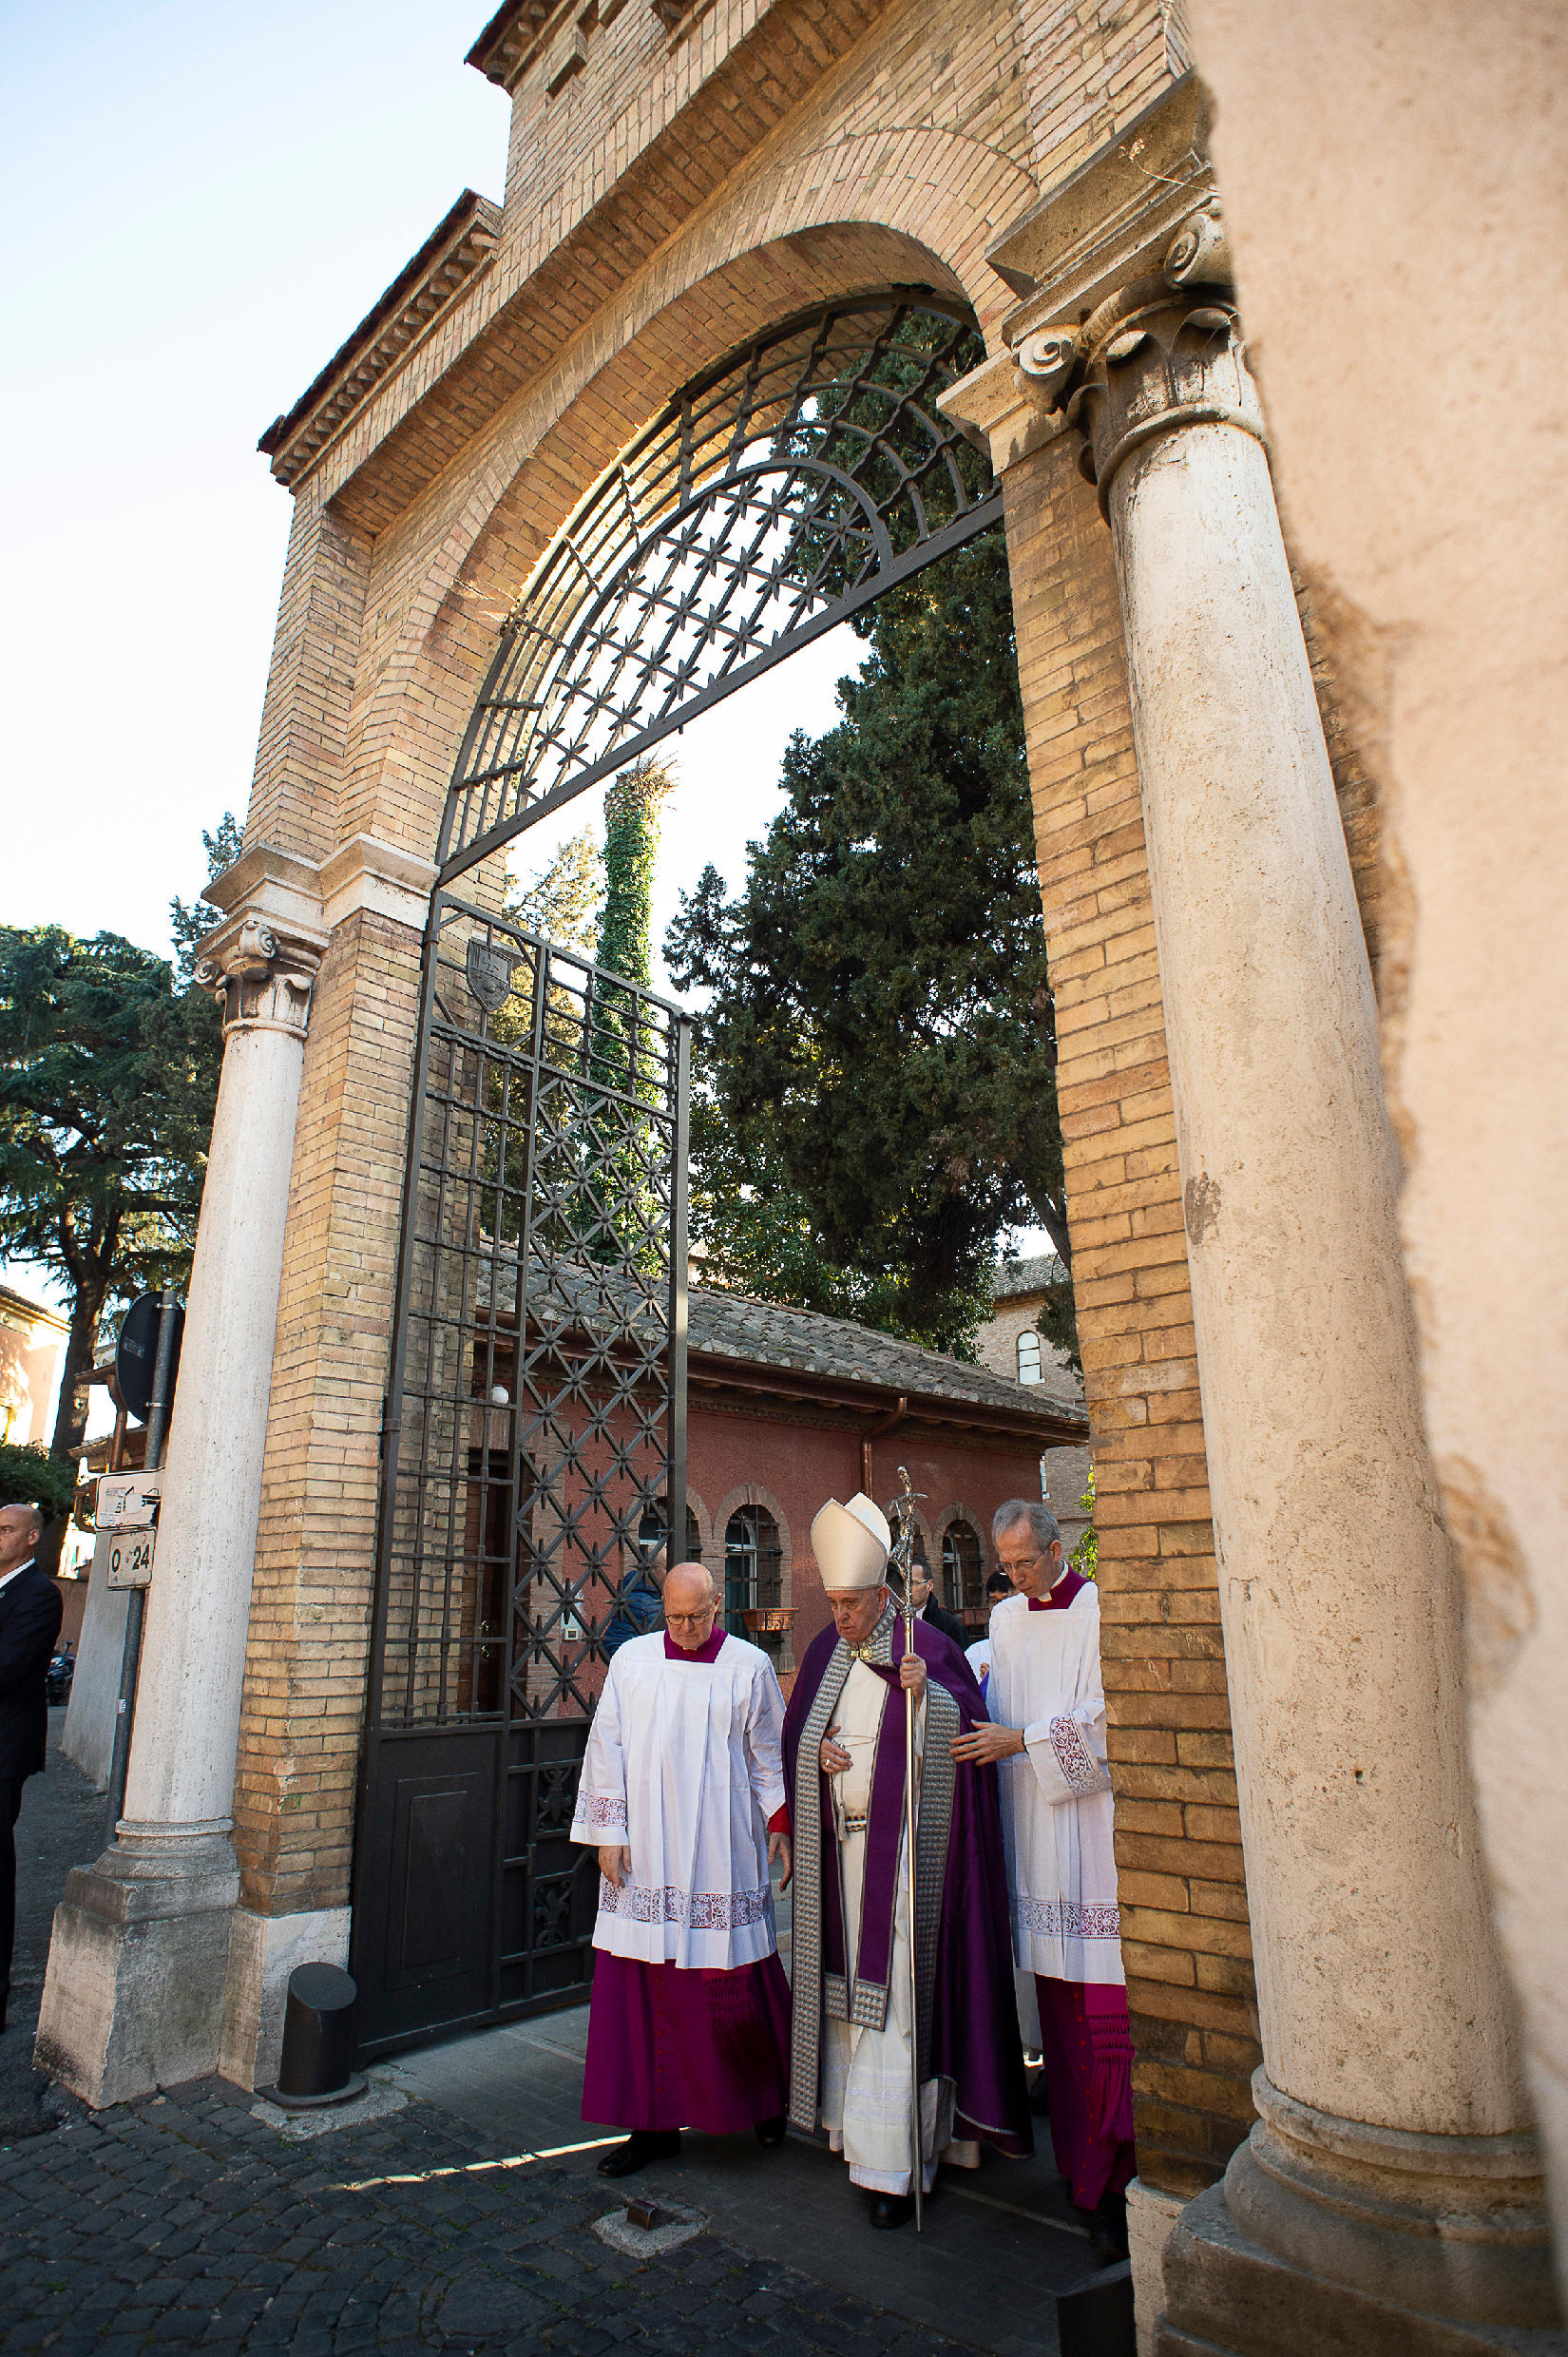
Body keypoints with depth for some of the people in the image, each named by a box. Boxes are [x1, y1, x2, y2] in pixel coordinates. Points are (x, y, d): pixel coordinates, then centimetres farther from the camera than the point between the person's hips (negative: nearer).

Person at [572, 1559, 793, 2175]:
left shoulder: (749, 1666, -1)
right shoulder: (632, 1660, 2)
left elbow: (770, 1754, 5)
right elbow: (607, 1746, 5)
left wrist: (779, 1823, -1)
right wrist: (608, 1830, 0)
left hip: (721, 1852, -2)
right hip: (646, 1854, 2)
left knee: (734, 1980, 4)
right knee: (644, 1984, 5)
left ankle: (769, 2095, 30)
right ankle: (656, 2123, 22)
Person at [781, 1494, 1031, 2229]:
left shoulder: (925, 1648, -9)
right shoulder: (824, 1652, 6)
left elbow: (965, 1736, -14)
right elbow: (794, 1735, 13)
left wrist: (929, 1692, -32)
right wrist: (816, 1754, -9)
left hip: (902, 1846, -5)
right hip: (838, 1846, 5)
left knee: (893, 1992, -4)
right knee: (848, 1985, 13)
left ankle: (894, 2164, 4)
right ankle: (858, 2122, 29)